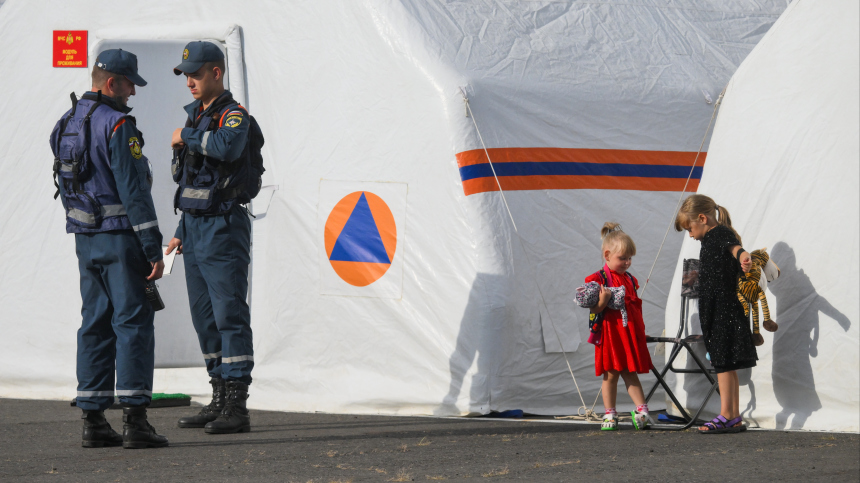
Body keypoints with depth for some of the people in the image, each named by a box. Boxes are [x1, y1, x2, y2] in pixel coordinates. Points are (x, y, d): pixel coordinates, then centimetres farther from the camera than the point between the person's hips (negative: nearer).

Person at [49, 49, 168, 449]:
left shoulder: (66, 124, 12)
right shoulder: (117, 125, -15)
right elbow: (133, 191, -19)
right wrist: (153, 249, -17)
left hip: (85, 236, 8)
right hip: (120, 235, -8)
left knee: (95, 323, 10)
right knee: (133, 323, -5)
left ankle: (92, 420, 8)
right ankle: (134, 421, -10)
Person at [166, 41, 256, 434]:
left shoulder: (234, 115, -10)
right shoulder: (196, 116, 17)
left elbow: (228, 147, -35)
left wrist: (187, 136, -20)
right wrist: (182, 232, 21)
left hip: (224, 228, -9)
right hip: (195, 229, 9)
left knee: (229, 314, -10)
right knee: (205, 318, 10)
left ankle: (237, 408, -11)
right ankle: (219, 401, 16)